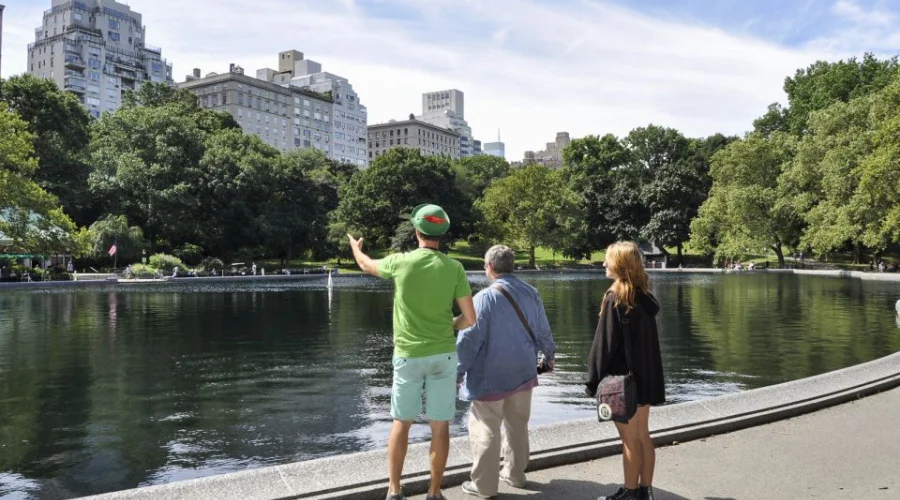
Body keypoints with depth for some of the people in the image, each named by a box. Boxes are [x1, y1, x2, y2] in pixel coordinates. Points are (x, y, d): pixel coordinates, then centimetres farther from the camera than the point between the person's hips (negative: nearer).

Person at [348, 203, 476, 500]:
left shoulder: (400, 262, -8)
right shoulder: (454, 269, -6)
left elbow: (367, 265, 15)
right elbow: (470, 319, -7)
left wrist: (355, 247, 37)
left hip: (408, 356, 0)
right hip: (443, 355, 1)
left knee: (401, 423, 14)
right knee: (440, 426, 8)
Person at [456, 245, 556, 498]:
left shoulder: (485, 297, -17)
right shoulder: (531, 294, 0)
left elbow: (469, 339, -16)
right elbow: (543, 331, 11)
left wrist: (459, 371, -5)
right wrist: (549, 355, 29)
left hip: (490, 376, -6)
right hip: (523, 372, 6)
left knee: (485, 429, 3)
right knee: (517, 425, 19)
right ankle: (515, 473, 31)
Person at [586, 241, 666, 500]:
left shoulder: (615, 297, -17)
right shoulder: (645, 296, 6)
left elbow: (605, 342, -17)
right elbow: (646, 339, 12)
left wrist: (594, 379, -10)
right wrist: (645, 371, 18)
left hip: (621, 378, -7)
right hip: (645, 376, 8)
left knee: (630, 440, 2)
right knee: (643, 436, 14)